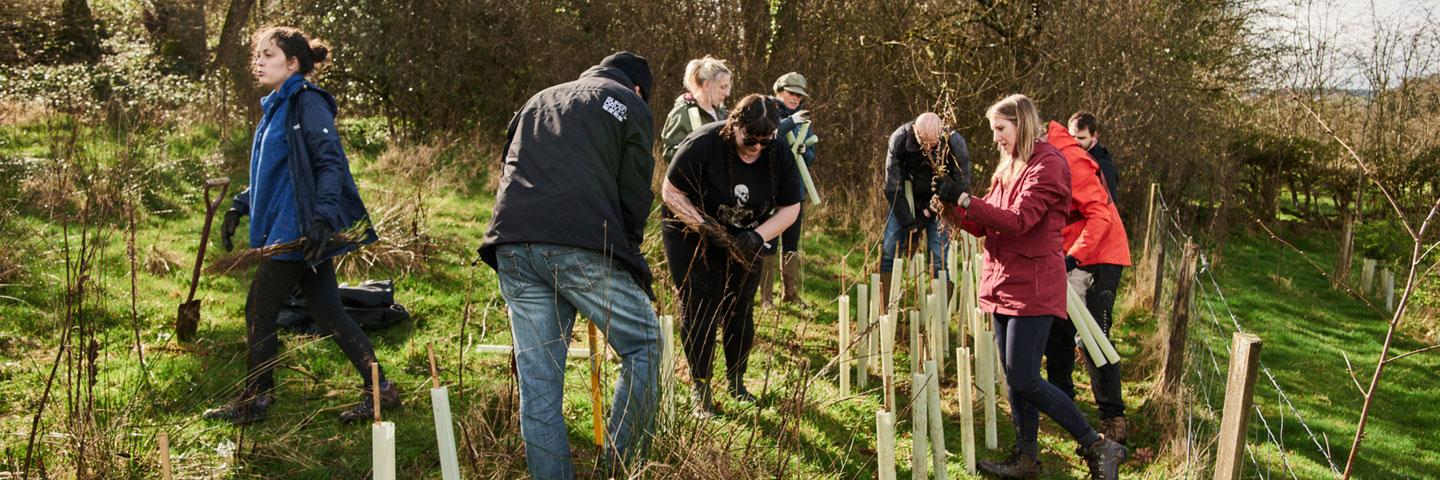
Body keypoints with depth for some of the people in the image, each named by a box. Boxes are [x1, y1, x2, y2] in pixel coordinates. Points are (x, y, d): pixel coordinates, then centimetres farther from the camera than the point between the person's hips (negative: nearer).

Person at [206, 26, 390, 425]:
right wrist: (238, 208, 17)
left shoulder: (307, 104, -11)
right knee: (329, 313, 9)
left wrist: (322, 219, -28)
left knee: (259, 312, 1)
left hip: (300, 231, -9)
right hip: (288, 231, 9)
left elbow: (331, 163, -19)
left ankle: (254, 402, 16)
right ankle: (380, 389, 13)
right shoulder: (276, 108, 17)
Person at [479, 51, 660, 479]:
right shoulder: (631, 105, 15)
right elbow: (635, 195, 7)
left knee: (538, 379, 9)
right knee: (643, 343, 10)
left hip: (512, 245, 6)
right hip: (581, 246, -5)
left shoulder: (539, 100, 31)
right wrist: (626, 255, 19)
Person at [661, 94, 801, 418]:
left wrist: (758, 236, -23)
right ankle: (701, 391, 6)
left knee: (740, 310, 6)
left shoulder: (779, 153, -15)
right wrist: (705, 227, -29)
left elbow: (790, 207, -6)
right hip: (691, 237, -3)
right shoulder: (703, 144, -28)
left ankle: (736, 382, 23)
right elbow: (671, 192, -18)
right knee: (699, 310, -5)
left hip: (744, 242, 4)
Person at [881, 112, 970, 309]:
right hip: (905, 203, 2)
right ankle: (882, 311, 4)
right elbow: (893, 188, -15)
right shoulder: (899, 139, -23)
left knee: (938, 262, -10)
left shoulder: (955, 144, -24)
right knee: (887, 253, -4)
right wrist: (909, 225, -16)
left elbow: (962, 189, -13)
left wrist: (923, 220, -15)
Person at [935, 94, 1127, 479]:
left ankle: (1099, 447, 1)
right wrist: (952, 210, -1)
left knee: (1024, 380, -10)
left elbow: (1017, 219, -21)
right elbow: (985, 225, 15)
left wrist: (967, 201, -16)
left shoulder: (1047, 165, -11)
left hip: (1033, 286, -9)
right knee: (1014, 378, 11)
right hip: (1005, 284, 9)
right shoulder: (1009, 168, 17)